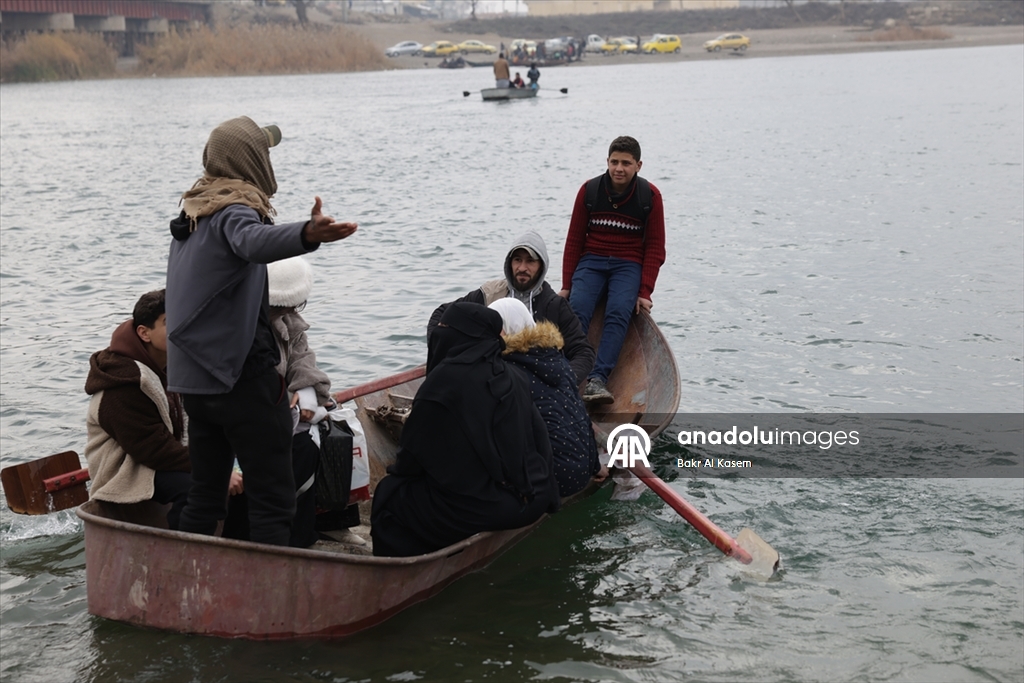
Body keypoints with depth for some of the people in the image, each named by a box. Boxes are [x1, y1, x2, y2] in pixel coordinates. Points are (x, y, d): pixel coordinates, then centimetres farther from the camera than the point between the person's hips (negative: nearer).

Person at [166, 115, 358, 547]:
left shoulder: (193, 213, 13)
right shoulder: (234, 212, -16)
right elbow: (255, 242, -41)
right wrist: (307, 235, -60)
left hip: (193, 377, 9)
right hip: (241, 377, -9)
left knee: (204, 494, 16)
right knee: (274, 498, -6)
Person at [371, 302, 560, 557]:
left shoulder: (445, 379, -14)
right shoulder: (511, 376, 6)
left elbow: (416, 447, -7)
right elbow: (540, 439, 8)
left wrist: (398, 470, 13)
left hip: (478, 508, -8)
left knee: (390, 493, 13)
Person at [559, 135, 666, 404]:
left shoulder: (650, 196, 0)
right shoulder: (589, 190, 2)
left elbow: (655, 248, 1)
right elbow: (574, 240, 6)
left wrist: (645, 292, -9)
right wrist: (567, 285, 0)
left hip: (629, 264, -1)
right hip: (591, 261, 1)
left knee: (618, 314, -28)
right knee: (576, 312, -26)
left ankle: (597, 380, -40)